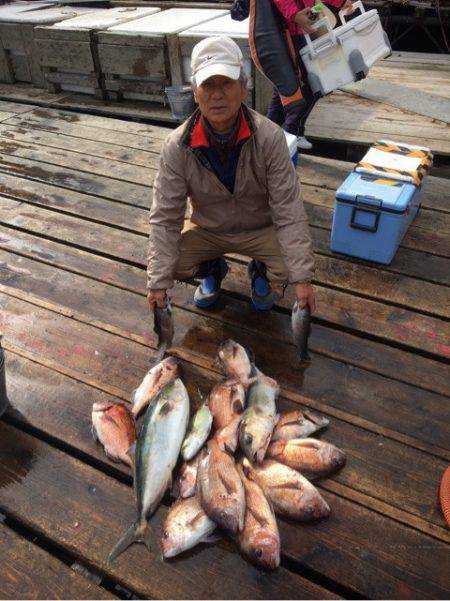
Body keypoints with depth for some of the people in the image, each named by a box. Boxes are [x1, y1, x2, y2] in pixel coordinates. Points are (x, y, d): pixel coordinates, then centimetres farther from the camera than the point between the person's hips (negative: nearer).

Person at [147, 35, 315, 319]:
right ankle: (213, 269, 15)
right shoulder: (177, 146, -20)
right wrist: (158, 283, -23)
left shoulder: (270, 138, -24)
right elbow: (165, 218, -18)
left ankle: (260, 271, 13)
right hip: (206, 229, 2)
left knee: (288, 267, -27)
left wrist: (302, 278, -30)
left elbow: (289, 213, -25)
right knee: (169, 261, -22)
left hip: (261, 229, -1)